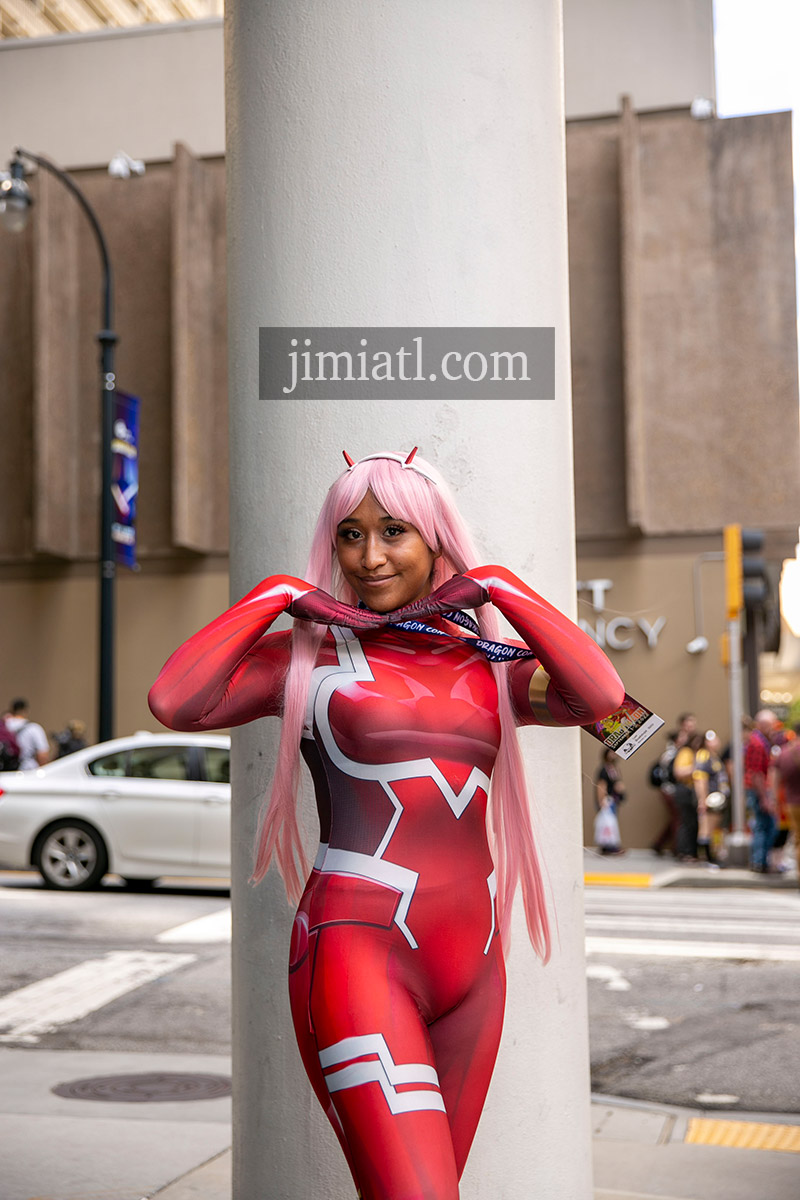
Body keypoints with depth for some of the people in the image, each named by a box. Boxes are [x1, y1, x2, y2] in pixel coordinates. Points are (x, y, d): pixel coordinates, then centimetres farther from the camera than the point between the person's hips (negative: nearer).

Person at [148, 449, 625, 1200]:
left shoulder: (489, 667, 14)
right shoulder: (312, 655, 3)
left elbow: (601, 698, -6)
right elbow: (176, 702, -13)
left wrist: (496, 586, 1)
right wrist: (278, 593, -4)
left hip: (470, 968, 5)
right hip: (359, 949, -5)